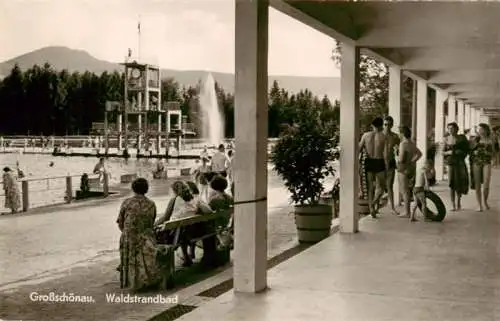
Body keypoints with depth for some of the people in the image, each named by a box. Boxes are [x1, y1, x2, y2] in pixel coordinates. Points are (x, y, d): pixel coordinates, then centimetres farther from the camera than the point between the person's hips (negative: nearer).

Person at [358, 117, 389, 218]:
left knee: (370, 187, 13)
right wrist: (387, 167, -4)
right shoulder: (384, 137, -7)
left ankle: (371, 209, 11)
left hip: (369, 162, 2)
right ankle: (375, 202, -11)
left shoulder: (366, 135, -1)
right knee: (381, 186, 14)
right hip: (379, 163, -2)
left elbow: (359, 149, 0)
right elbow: (386, 154, -10)